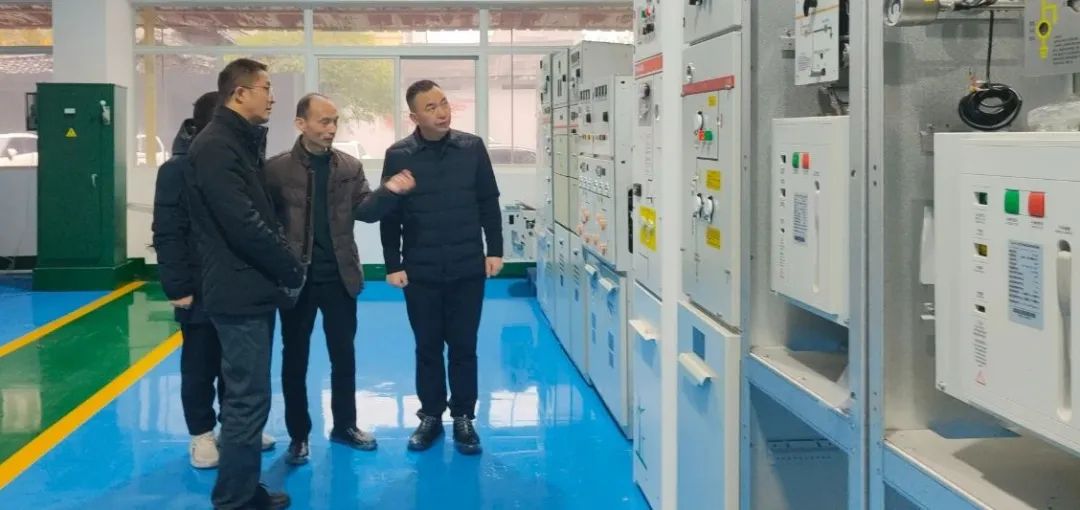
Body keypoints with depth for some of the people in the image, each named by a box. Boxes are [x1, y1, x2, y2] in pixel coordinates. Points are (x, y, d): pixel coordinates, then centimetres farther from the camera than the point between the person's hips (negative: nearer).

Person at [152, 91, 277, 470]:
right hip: (201, 290, -5)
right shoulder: (178, 169, -10)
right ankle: (201, 435, 18)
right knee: (200, 365, 7)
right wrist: (178, 286, -17)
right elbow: (167, 233, -13)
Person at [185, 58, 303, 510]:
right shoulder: (215, 146, -16)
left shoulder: (241, 143, 15)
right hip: (240, 292, -10)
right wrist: (292, 269, -12)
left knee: (248, 396, 15)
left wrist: (284, 268, 6)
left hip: (254, 288, 10)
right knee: (248, 400, -5)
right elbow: (244, 223, -23)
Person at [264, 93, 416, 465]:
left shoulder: (350, 167, 4)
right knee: (295, 358, 7)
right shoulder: (277, 169, -5)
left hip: (339, 277, 3)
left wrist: (389, 192, -22)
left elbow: (366, 211, -3)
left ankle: (345, 426, 26)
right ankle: (298, 435, 18)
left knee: (344, 356, 11)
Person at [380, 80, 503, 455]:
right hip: (420, 271, 0)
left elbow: (489, 203, 6)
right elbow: (389, 215, 0)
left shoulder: (472, 148, 0)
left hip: (467, 268, 1)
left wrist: (495, 250, 2)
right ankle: (430, 415, 23)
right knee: (427, 347, 9)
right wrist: (393, 264, -2)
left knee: (463, 346, 7)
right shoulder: (398, 156, -4)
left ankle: (463, 417, 20)